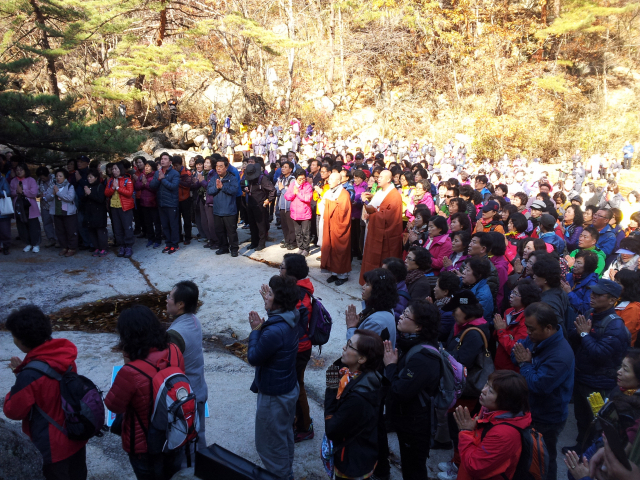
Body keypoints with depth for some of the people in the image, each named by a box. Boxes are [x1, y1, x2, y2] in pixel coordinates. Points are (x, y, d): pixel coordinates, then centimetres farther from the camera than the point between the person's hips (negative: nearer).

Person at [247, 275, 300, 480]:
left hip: (274, 396, -9)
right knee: (285, 435, 28)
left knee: (269, 445, 12)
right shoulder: (293, 317, -9)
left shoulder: (274, 332, -35)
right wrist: (266, 316, 2)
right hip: (289, 388, 9)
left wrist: (255, 330, -12)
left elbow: (253, 358, -22)